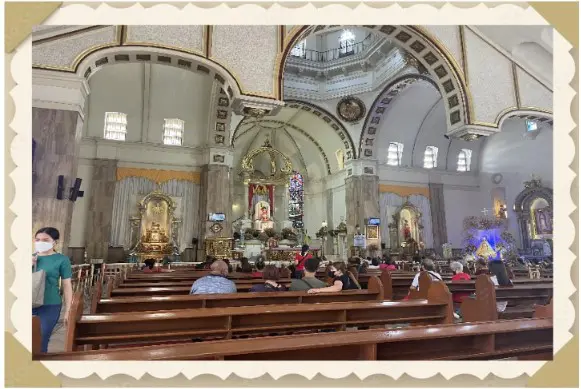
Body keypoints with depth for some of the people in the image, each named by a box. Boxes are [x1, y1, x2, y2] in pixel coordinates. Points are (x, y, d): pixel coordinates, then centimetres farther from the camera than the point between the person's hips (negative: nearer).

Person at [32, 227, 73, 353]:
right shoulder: (31, 257, 6)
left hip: (50, 306, -4)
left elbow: (67, 286, -5)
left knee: (42, 341, 5)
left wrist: (67, 311, -5)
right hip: (29, 304, 4)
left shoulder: (62, 259, -6)